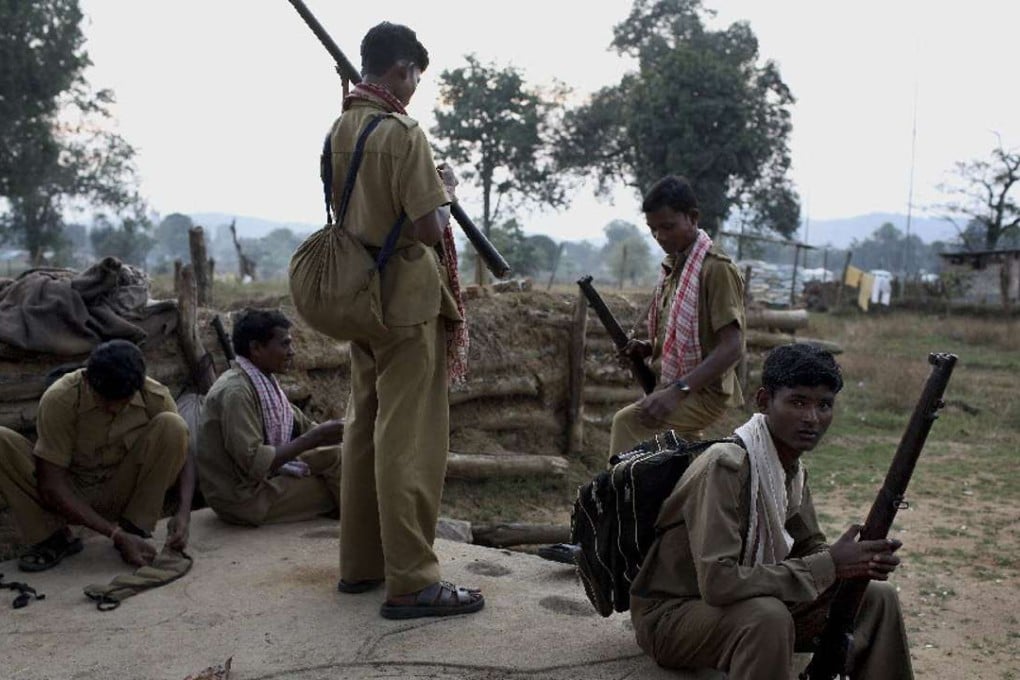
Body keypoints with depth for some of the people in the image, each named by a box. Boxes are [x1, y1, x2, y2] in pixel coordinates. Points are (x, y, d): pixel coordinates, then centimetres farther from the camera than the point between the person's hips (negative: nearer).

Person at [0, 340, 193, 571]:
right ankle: (54, 537, -10)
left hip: (121, 497, 1)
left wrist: (183, 513, -25)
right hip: (70, 499, -1)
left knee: (171, 426, -24)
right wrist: (116, 534, -30)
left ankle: (135, 528, -13)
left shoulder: (155, 398, -18)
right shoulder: (59, 399, -24)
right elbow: (51, 485, -23)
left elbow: (181, 452, -6)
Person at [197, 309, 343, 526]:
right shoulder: (236, 391, -23)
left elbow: (303, 426, 11)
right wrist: (313, 439, -24)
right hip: (242, 498, -9)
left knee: (333, 454, 2)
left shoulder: (266, 382, 5)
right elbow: (254, 462, -29)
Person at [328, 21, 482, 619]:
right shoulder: (402, 132, -15)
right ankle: (411, 581, 0)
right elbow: (430, 228, -18)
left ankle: (360, 562, 23)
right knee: (411, 440, -5)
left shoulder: (340, 131, 10)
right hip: (408, 300, -8)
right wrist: (447, 188, 1)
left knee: (364, 429, 13)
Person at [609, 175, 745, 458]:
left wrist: (677, 390, -34)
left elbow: (732, 347, -24)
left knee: (628, 422, -27)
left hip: (705, 392, -9)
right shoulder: (673, 265, 9)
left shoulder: (716, 268, -17)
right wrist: (648, 348, 2)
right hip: (678, 388, 9)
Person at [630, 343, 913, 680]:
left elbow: (808, 547, 10)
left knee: (877, 597, 2)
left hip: (748, 601, 8)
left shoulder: (793, 467, -1)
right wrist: (828, 565, -31)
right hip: (671, 614, -8)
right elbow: (718, 581, -36)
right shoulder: (726, 466, -28)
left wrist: (865, 559, -14)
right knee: (769, 617, -37)